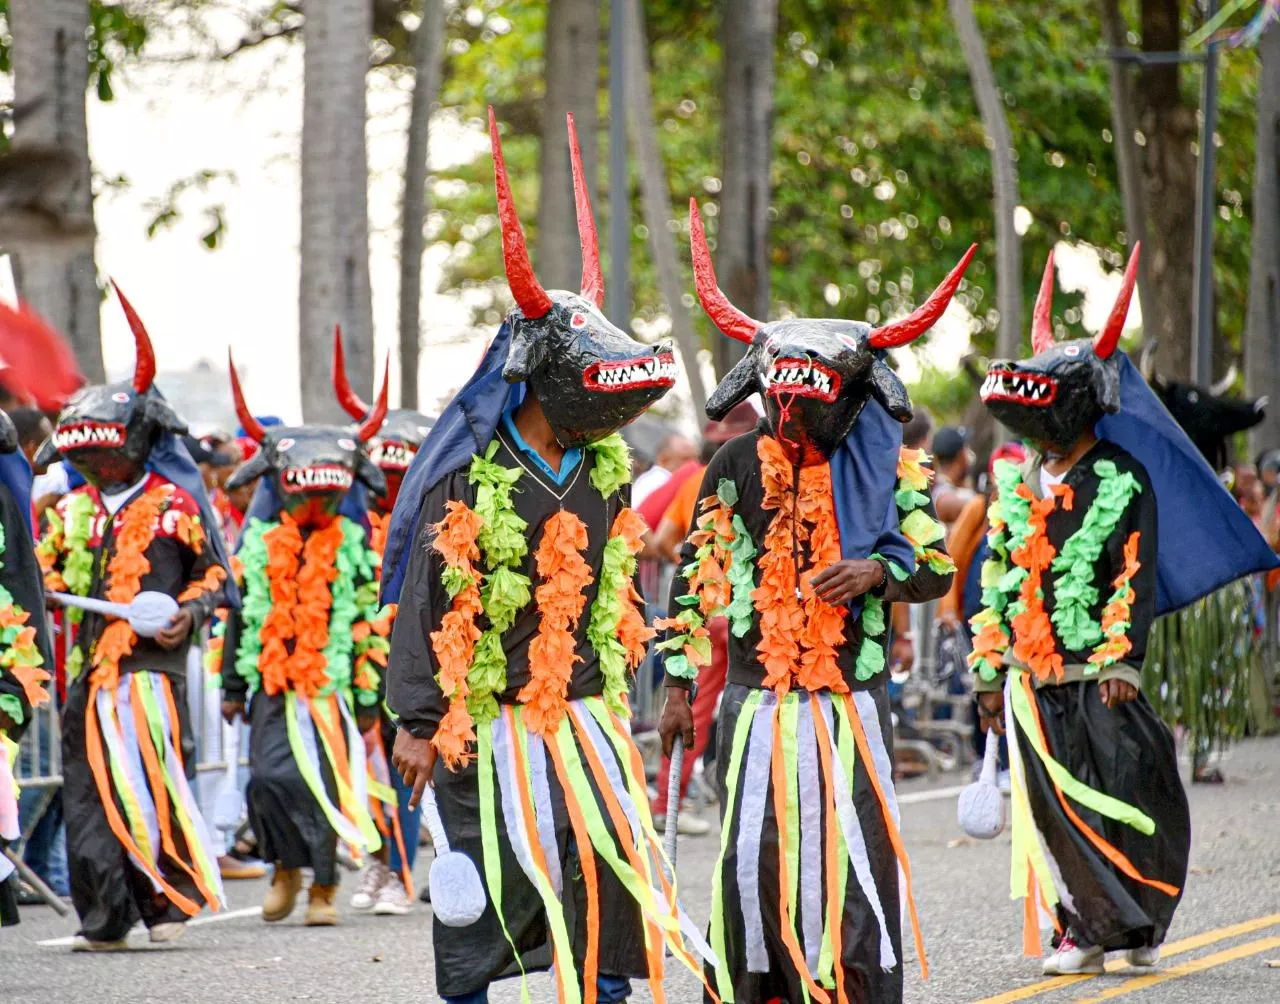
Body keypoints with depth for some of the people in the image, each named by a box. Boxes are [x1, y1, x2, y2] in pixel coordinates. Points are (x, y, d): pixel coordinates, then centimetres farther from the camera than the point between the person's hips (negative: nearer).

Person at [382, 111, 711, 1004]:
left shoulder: (606, 468, 7)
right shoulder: (469, 480, -12)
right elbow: (427, 605, -10)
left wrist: (623, 685, 20)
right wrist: (417, 723, -10)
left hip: (585, 718, 5)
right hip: (489, 722, -5)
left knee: (613, 871, -2)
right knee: (489, 896, 0)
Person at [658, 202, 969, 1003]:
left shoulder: (887, 468, 1)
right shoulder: (737, 467, 4)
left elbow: (939, 570, 5)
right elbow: (696, 576, 9)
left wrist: (879, 573, -16)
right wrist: (679, 682, 6)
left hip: (851, 703, -1)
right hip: (757, 699, 1)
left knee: (853, 858, -4)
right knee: (751, 859, -2)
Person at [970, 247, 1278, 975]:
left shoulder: (1125, 480, -2)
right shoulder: (1017, 483, 13)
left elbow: (1135, 575, -7)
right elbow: (998, 577, 17)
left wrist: (1121, 659, -15)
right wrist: (990, 671, 15)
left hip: (1098, 675, -4)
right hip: (1033, 677, 4)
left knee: (1125, 797, -4)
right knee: (1056, 806, 0)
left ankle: (1138, 924, 8)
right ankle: (1083, 930, 4)